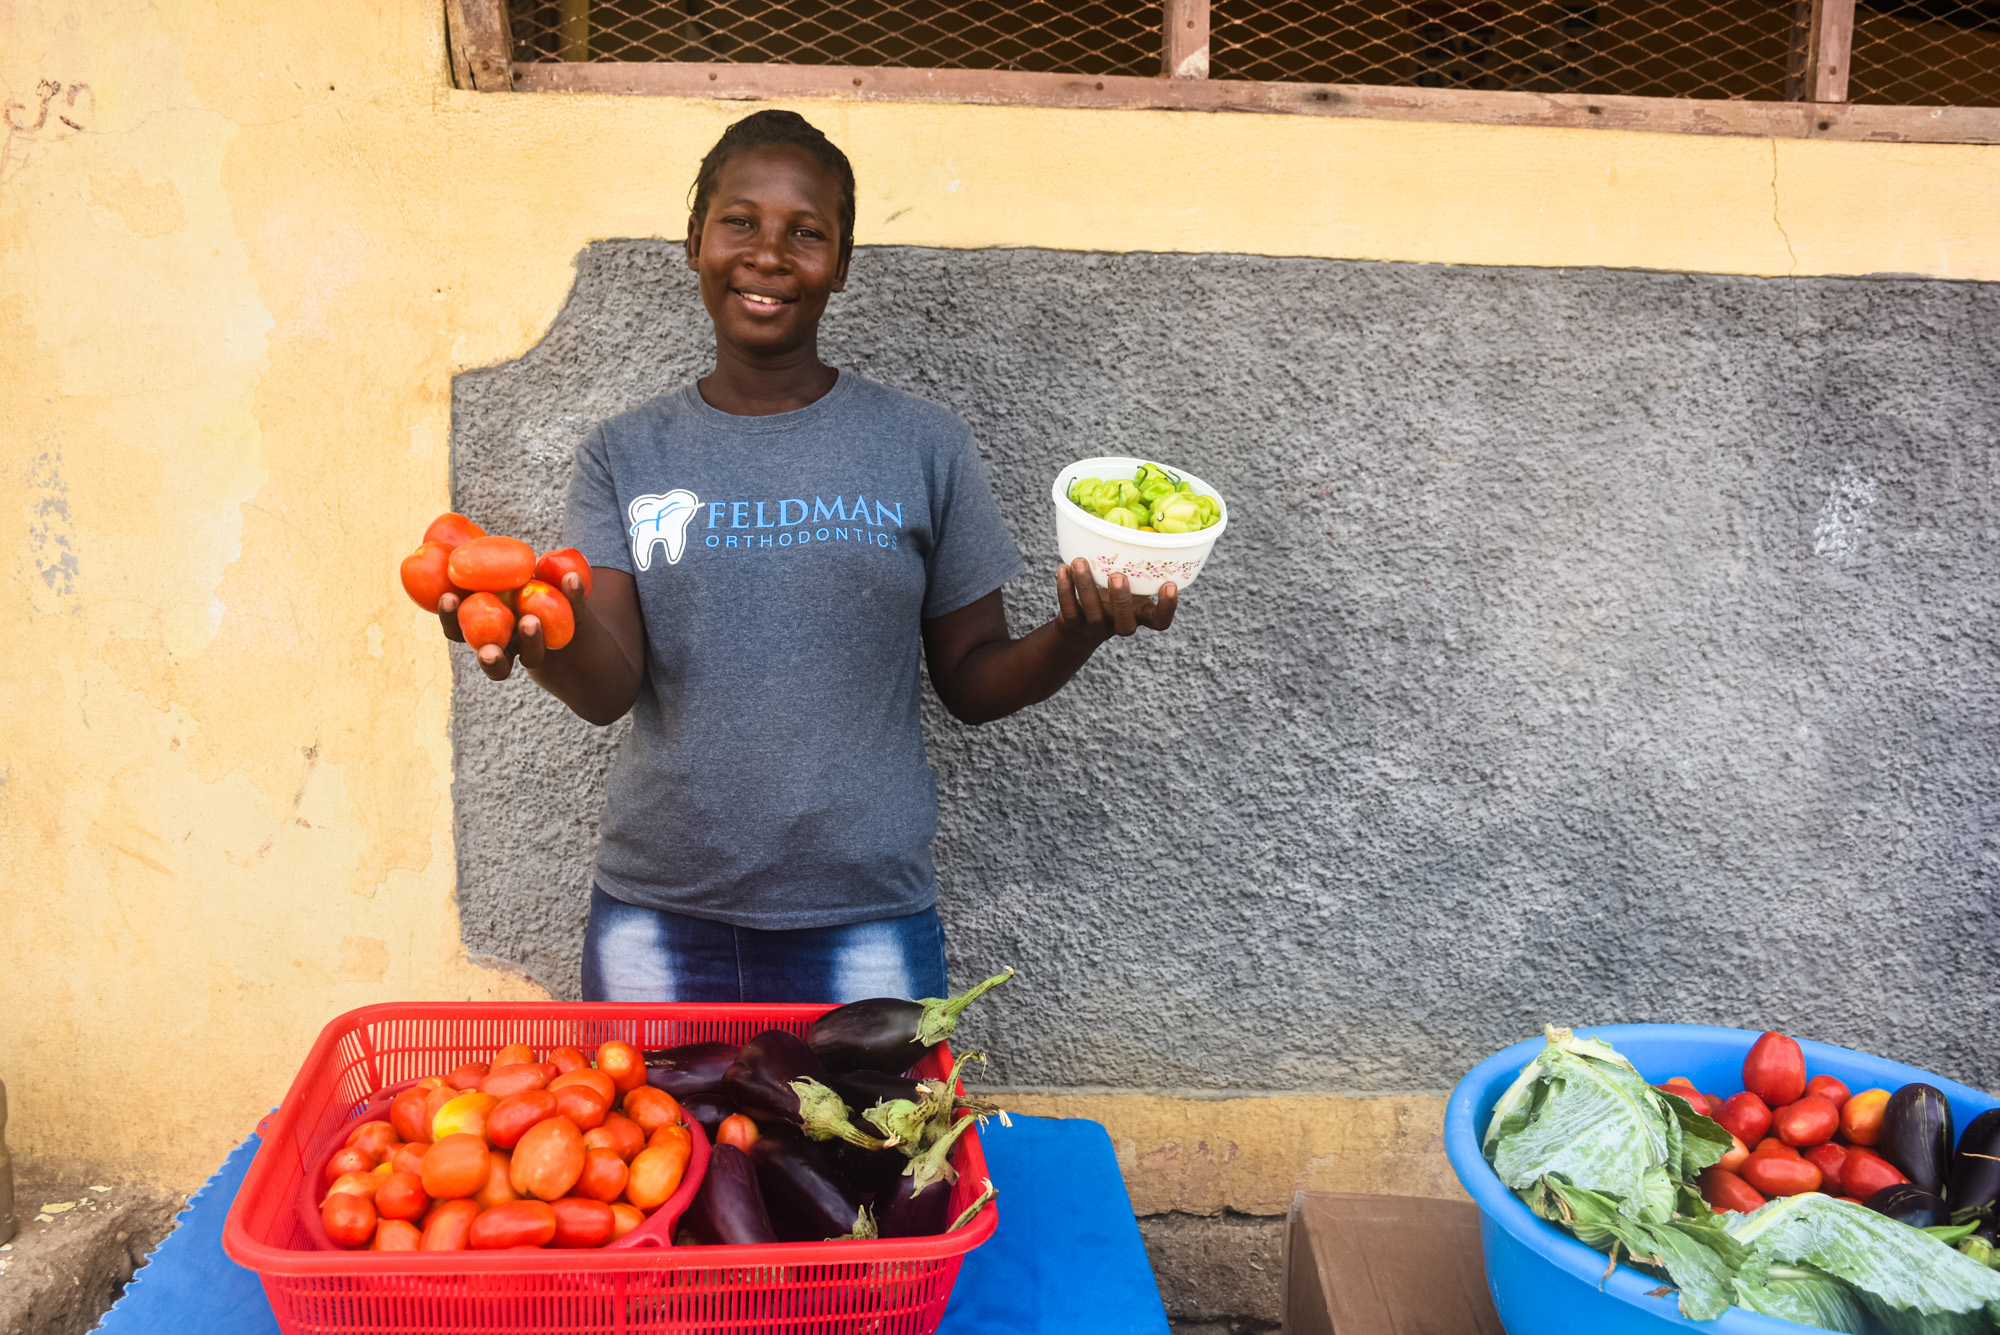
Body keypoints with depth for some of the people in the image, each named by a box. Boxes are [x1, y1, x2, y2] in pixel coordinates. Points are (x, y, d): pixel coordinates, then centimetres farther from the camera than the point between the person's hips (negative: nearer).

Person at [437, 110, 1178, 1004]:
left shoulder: (923, 447, 0)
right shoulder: (626, 457, 3)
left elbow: (971, 682, 3)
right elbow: (609, 690, -8)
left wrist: (1072, 638, -17)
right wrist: (547, 635, -30)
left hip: (864, 924, -1)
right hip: (656, 921, 1)